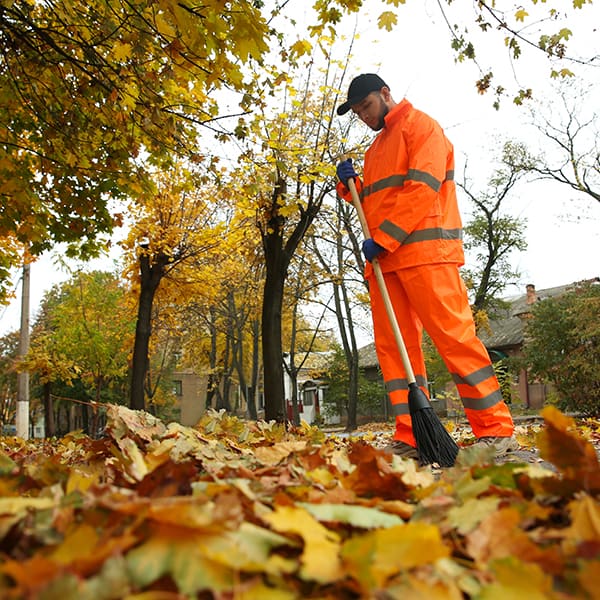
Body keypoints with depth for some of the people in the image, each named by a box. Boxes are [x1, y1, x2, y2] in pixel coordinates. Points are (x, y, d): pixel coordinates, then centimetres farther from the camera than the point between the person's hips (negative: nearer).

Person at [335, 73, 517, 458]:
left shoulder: (420, 126, 3)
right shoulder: (376, 147, 29)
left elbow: (422, 188, -11)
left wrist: (383, 239, -16)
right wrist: (351, 185, 9)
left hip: (425, 250, -8)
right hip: (384, 257, 8)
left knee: (454, 336, -12)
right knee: (393, 346, 1)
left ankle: (497, 431, -7)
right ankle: (411, 438, 3)